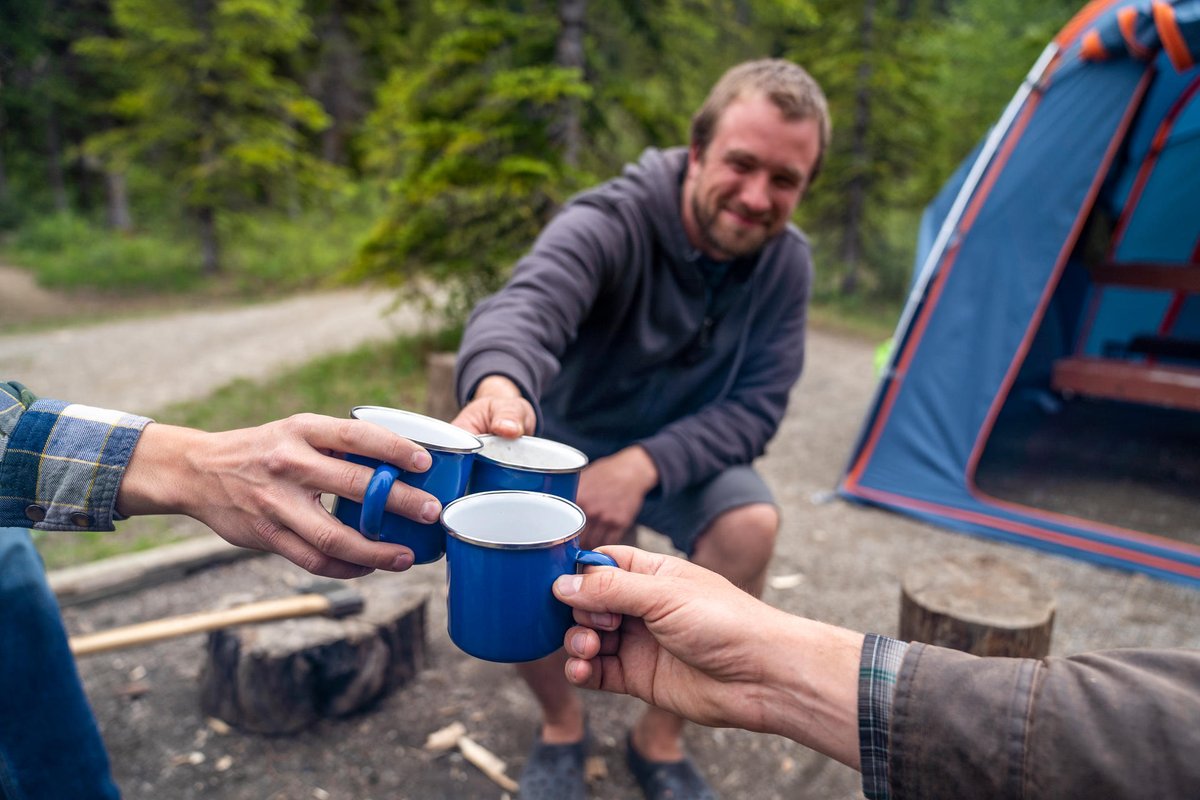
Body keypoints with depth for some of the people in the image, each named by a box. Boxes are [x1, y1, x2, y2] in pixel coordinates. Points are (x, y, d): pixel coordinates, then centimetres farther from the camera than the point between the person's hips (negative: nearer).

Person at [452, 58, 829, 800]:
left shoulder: (785, 261, -14)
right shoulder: (608, 224, -27)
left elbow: (755, 407, -16)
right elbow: (525, 305, -47)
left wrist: (646, 463, -32)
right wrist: (500, 386, -71)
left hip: (683, 455, 2)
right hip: (567, 441, -1)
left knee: (751, 525, -28)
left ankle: (662, 737, -4)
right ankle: (562, 723, 3)